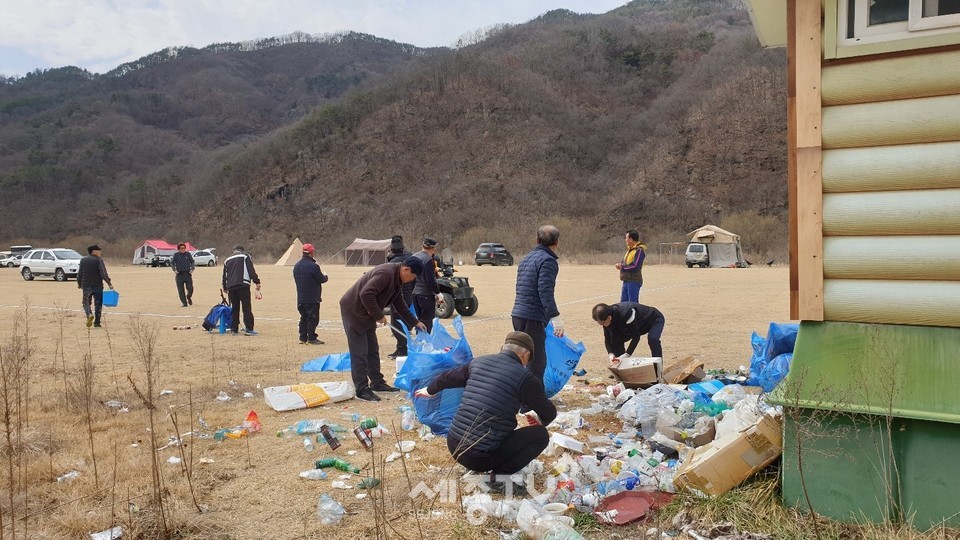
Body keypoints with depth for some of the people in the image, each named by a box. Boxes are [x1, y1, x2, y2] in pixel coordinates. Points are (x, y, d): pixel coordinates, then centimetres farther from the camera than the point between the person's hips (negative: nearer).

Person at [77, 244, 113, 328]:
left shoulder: (83, 260, 6)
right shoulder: (99, 260, -8)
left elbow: (80, 273, 9)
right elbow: (103, 274, -17)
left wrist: (79, 283, 22)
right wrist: (109, 283, -13)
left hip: (86, 286, 3)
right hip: (97, 286, -3)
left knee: (86, 303, 14)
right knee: (98, 304, 6)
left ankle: (89, 315, -14)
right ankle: (96, 323, 6)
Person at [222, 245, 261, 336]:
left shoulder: (227, 260, 21)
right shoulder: (245, 257, 6)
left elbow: (224, 276, 24)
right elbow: (251, 271, -4)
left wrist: (225, 288, 32)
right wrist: (257, 282, -4)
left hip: (231, 287, 5)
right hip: (243, 285, -5)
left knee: (234, 308, 12)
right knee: (246, 308, -5)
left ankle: (234, 329, 11)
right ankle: (249, 329, -11)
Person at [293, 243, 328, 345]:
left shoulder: (296, 266, 9)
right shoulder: (313, 266, -17)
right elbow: (322, 279, -13)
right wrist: (325, 276, 11)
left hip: (300, 298, 7)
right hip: (312, 298, -7)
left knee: (304, 318, 14)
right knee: (313, 318, 0)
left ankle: (303, 338, 17)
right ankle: (311, 338, 2)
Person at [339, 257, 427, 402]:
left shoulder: (396, 279, 8)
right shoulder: (386, 273, -25)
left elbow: (400, 304, 19)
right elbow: (366, 294, -34)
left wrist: (414, 322, 19)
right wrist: (379, 316, -24)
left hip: (366, 314, 10)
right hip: (353, 311, -10)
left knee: (373, 350, 15)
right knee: (359, 352, -6)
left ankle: (377, 382, 25)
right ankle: (362, 389, -1)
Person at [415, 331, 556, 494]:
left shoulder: (479, 362, 7)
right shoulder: (524, 377, -9)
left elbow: (447, 377, 24)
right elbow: (549, 413, 0)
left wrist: (430, 390, 45)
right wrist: (542, 423, 24)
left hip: (453, 445, 7)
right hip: (479, 456, -7)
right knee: (540, 434, 5)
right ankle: (500, 475, -4)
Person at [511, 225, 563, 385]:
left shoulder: (526, 259, 19)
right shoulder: (547, 260, -10)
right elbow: (545, 291, -21)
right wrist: (555, 316, -24)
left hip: (517, 314, 9)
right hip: (533, 318, -9)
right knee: (537, 361, -5)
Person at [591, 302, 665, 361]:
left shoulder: (626, 313, -43)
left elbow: (636, 336, -36)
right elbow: (607, 338, -13)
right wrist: (611, 354, -29)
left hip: (655, 319, -7)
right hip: (639, 324, 7)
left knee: (652, 339, -36)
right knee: (617, 340, -4)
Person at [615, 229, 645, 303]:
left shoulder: (639, 251, -13)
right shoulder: (629, 250, 14)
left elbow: (635, 267, -20)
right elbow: (625, 262, 20)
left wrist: (622, 267, -10)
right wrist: (620, 264, -2)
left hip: (634, 282, -9)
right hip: (626, 281, 9)